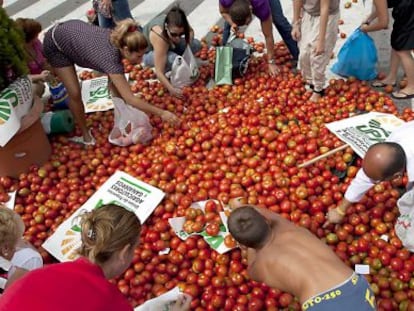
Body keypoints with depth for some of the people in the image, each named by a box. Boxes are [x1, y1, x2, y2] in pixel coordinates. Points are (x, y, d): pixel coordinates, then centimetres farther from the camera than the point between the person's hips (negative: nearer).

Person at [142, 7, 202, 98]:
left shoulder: (176, 25, -28)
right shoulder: (160, 38, -43)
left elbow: (190, 31, -2)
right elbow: (159, 72, -44)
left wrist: (188, 43, -21)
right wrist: (172, 90, -54)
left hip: (168, 46, 6)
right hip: (147, 52, -6)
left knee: (196, 44, -10)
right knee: (173, 59, -37)